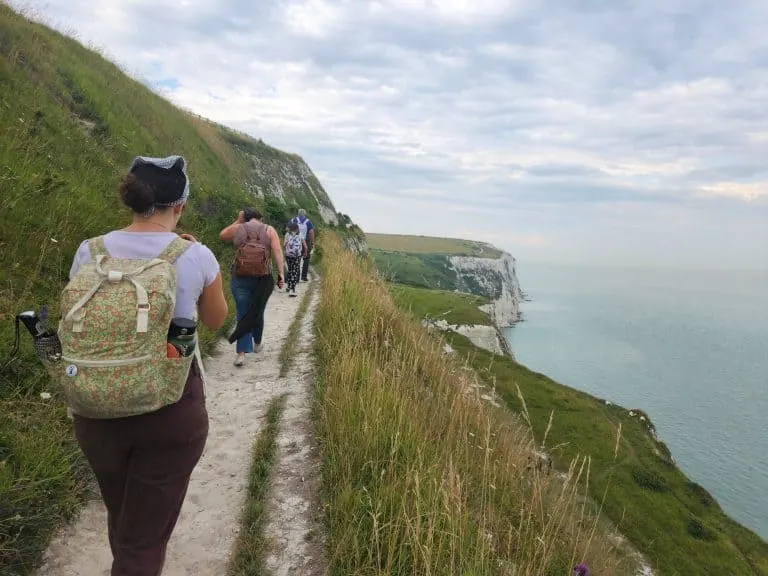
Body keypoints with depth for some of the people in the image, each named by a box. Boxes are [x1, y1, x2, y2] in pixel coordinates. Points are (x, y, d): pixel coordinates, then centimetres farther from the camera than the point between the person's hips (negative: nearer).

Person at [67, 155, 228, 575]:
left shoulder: (90, 252, -4)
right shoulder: (197, 257, -11)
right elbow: (216, 321, 7)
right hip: (172, 410, -3)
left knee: (120, 517, 29)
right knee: (144, 536, 13)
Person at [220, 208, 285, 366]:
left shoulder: (238, 229, 6)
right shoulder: (269, 230, 4)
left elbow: (222, 235, 26)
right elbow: (277, 251, -9)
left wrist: (237, 221, 22)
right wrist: (280, 273, -12)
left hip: (241, 278, 0)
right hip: (263, 278, 0)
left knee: (243, 314, 4)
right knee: (257, 312, 18)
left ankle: (241, 353, -5)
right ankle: (257, 344, 37)